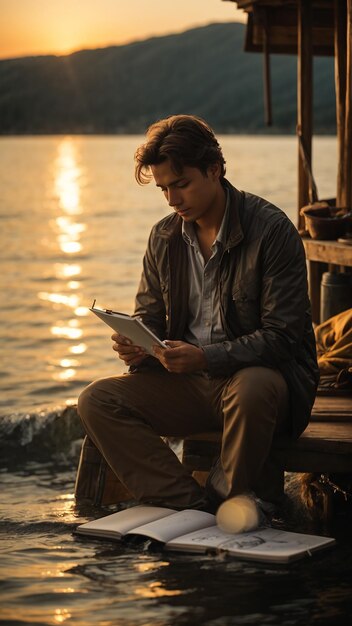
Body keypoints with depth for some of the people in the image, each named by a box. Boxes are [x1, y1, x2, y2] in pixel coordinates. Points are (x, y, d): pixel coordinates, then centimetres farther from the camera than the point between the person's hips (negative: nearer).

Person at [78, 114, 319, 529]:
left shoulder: (272, 230, -11)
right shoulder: (164, 237, 8)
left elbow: (282, 336, -16)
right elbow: (149, 316, 15)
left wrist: (206, 358, -29)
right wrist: (137, 346, -11)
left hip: (261, 374, -6)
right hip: (188, 383, 6)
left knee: (252, 389, -41)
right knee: (97, 401, -15)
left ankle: (229, 495, -12)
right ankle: (196, 507, -23)